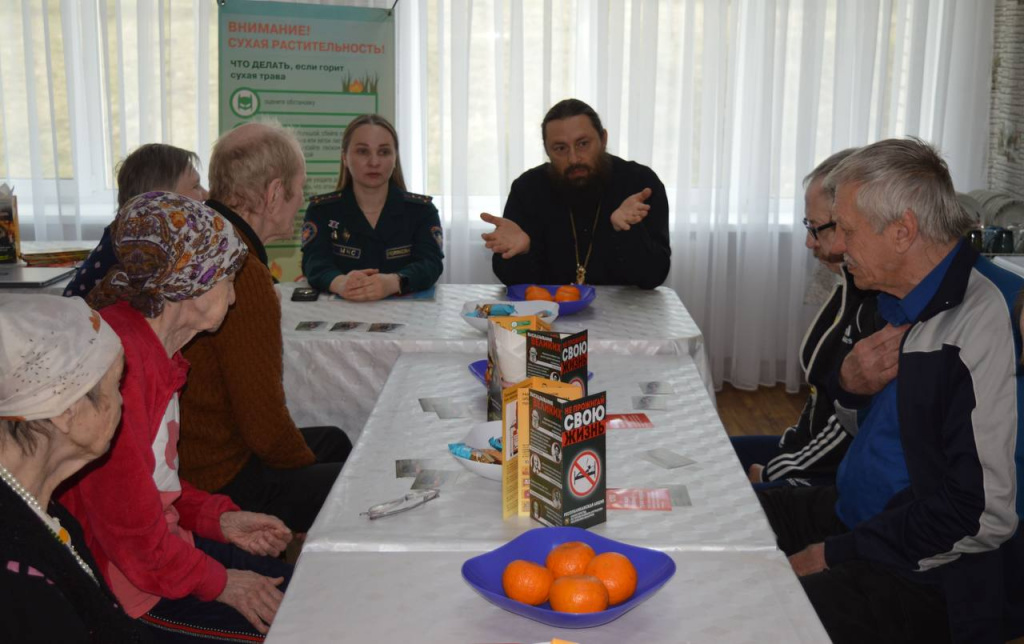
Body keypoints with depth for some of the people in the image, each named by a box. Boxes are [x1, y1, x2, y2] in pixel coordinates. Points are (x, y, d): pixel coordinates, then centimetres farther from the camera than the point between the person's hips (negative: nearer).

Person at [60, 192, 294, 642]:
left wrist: (218, 518, 5)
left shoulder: (152, 349, 6)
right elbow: (124, 517, -24)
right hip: (124, 584, -10)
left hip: (166, 540, 10)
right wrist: (217, 582, -14)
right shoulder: (118, 360, -27)